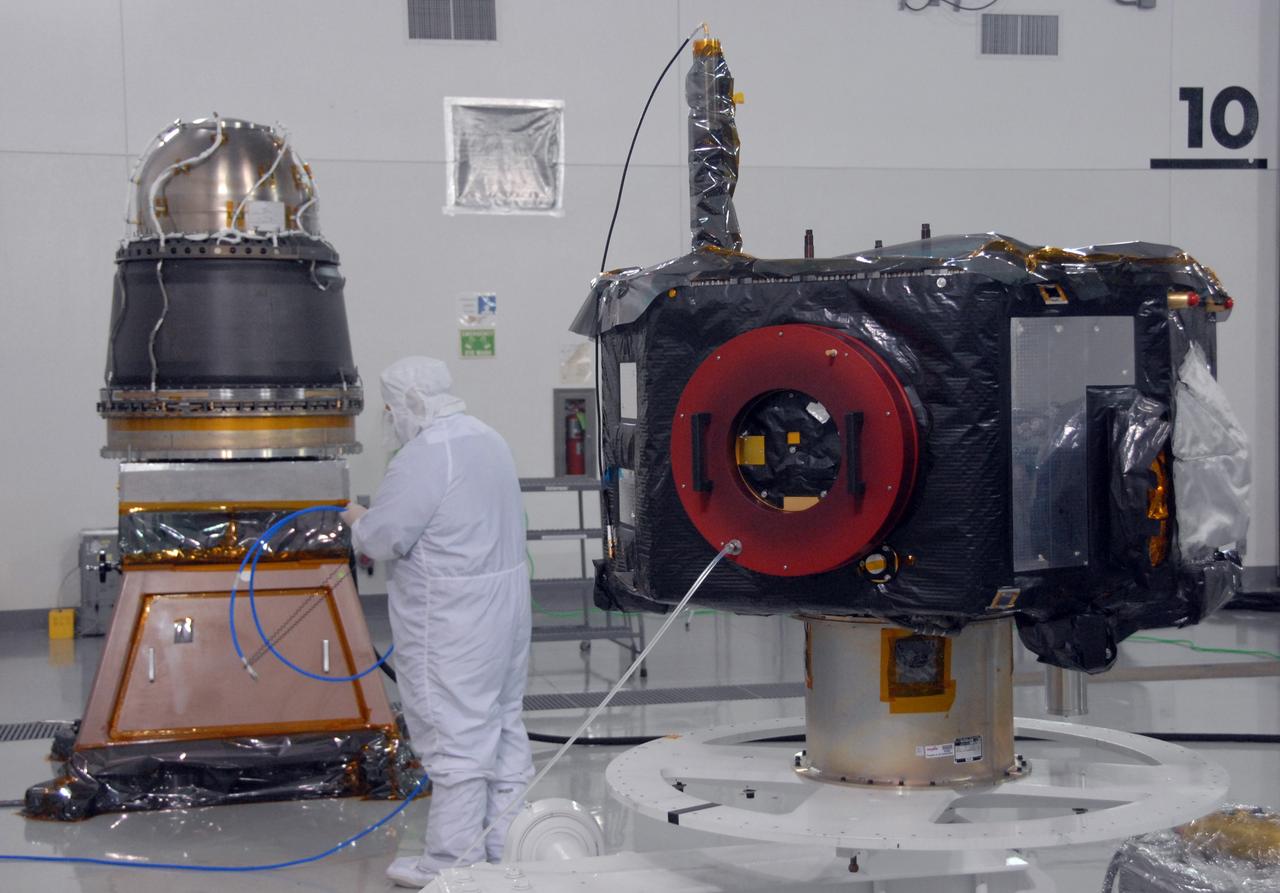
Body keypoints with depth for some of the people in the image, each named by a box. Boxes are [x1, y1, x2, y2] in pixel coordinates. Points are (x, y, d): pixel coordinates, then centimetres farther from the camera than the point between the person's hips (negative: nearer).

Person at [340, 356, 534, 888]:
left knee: (454, 734, -3)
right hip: (503, 602, 10)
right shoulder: (488, 440, 13)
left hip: (451, 620, -10)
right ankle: (506, 848, 22)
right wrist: (376, 532, 13)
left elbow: (382, 538, -19)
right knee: (503, 726, 14)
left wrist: (359, 521, 4)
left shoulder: (424, 455, -18)